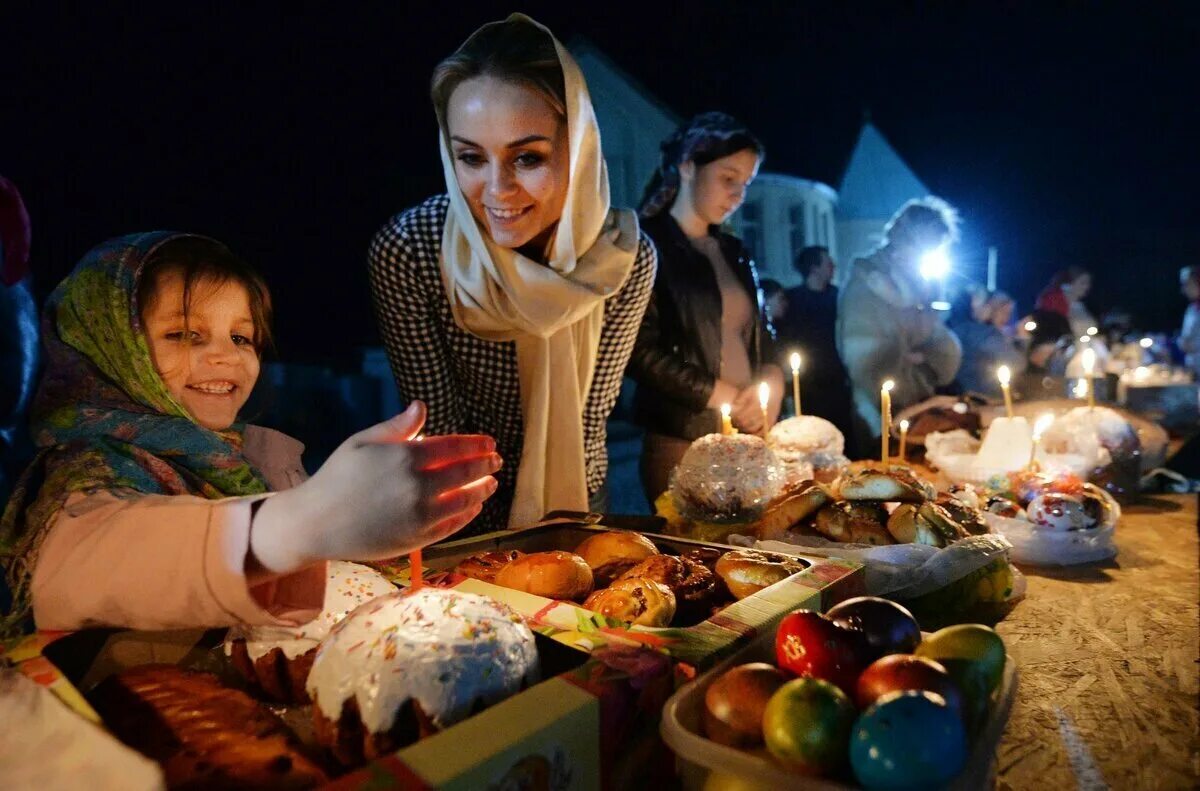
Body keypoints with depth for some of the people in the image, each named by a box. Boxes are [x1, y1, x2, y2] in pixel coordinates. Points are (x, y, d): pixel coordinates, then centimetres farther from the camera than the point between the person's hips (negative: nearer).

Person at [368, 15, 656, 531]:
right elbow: (438, 423, -15)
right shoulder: (403, 251, -23)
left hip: (574, 504, 0)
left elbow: (591, 413, -8)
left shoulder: (625, 256, -18)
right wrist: (497, 542, -15)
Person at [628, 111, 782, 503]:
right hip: (682, 445, -6)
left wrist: (771, 383, -3)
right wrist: (726, 396, -10)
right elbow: (642, 353, -15)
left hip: (751, 438, 7)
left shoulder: (734, 251, 14)